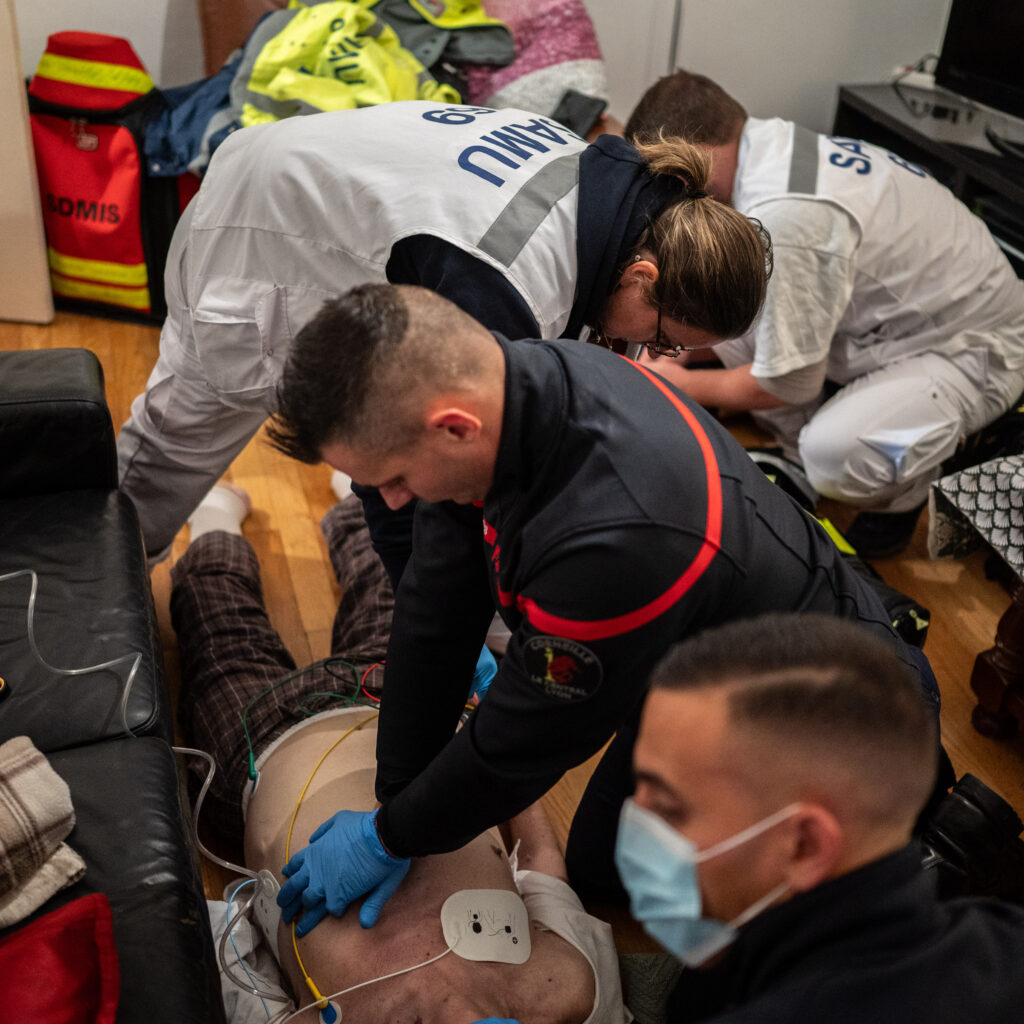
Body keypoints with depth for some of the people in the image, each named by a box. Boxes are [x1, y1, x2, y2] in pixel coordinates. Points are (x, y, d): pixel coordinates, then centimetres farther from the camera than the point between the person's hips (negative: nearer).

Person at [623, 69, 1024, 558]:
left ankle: (903, 492, 3)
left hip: (970, 347, -9)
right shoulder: (770, 143, -5)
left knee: (833, 453, -34)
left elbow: (786, 383, -23)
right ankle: (801, 459, 10)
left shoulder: (782, 219, -34)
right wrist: (682, 351, 7)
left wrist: (682, 383, -7)